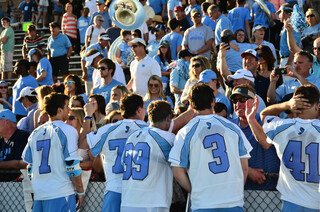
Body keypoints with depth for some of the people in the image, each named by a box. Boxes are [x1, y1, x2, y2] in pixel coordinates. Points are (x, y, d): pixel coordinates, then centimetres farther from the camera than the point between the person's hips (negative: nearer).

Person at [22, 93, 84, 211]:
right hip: (61, 193, -6)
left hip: (39, 193, 6)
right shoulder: (68, 131, -6)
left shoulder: (36, 133, 12)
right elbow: (72, 166, -10)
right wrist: (80, 191, -2)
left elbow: (30, 165, 16)